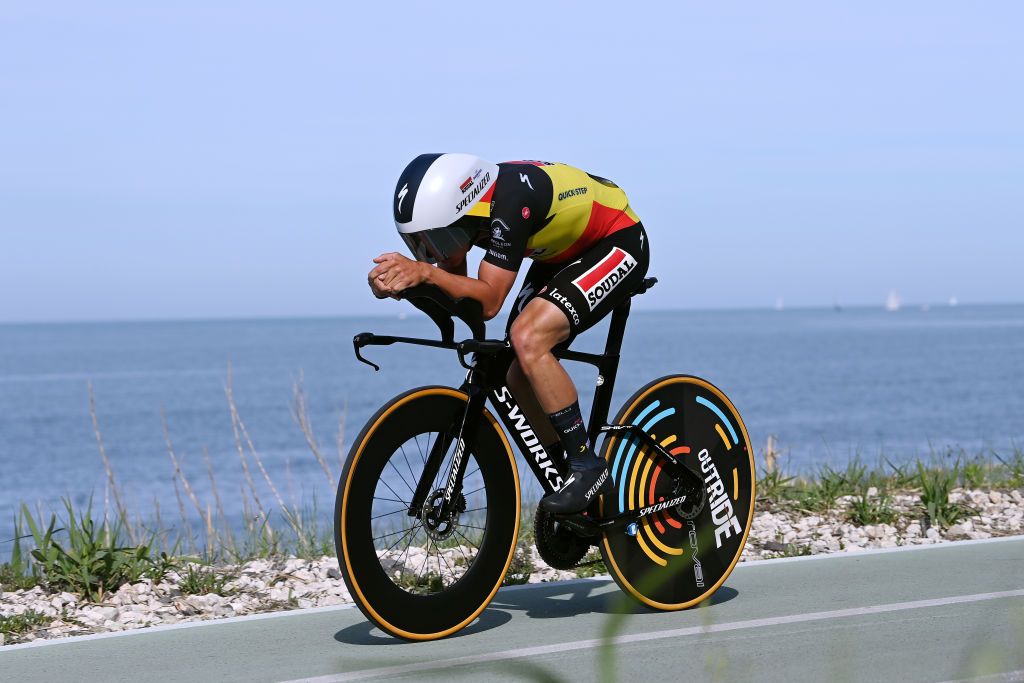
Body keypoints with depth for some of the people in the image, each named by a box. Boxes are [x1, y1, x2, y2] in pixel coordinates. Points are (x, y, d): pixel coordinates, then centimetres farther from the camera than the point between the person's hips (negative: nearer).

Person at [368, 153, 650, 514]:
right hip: (562, 254, 9)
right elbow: (455, 295, -8)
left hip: (618, 244, -9)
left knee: (527, 337, -28)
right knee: (521, 381, 1)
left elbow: (489, 301, -35)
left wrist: (426, 272, -43)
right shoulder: (456, 203, -13)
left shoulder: (507, 203, -36)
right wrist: (401, 277, -25)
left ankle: (588, 467, -17)